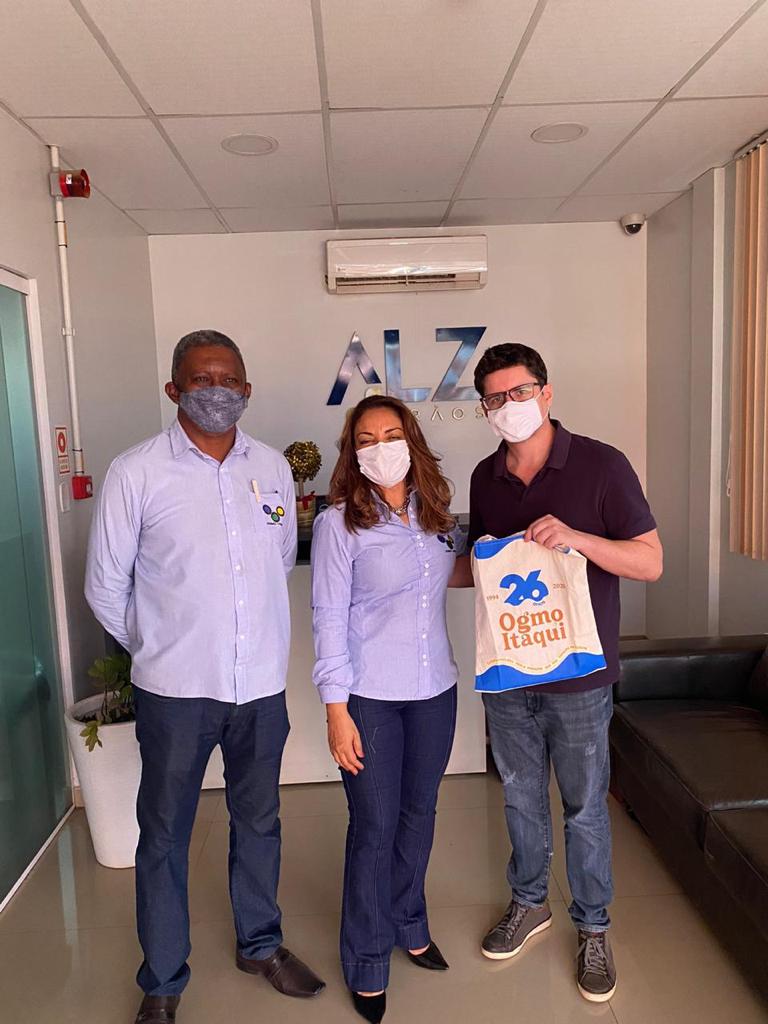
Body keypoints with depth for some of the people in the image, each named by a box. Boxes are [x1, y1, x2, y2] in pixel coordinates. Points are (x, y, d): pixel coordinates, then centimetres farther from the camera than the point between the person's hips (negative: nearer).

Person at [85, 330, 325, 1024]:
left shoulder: (273, 467, 2)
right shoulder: (136, 472, -8)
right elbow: (106, 588, -2)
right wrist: (159, 649, 8)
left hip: (262, 683, 4)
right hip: (176, 689, -3)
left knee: (259, 821, 20)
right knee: (165, 835, 12)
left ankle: (260, 944, 43)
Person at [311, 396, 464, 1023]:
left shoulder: (436, 514, 3)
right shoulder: (339, 523, -11)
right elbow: (329, 617, -12)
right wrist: (336, 708, -14)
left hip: (435, 691, 5)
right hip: (371, 698, -4)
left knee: (419, 814, 19)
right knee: (375, 826, 7)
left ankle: (409, 925, 44)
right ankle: (367, 961, 30)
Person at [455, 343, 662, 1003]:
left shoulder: (600, 465, -11)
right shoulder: (486, 477, 3)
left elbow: (651, 561, -11)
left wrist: (577, 537, -26)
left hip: (578, 676, -4)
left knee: (584, 807, 12)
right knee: (521, 796, 19)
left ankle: (593, 929, 35)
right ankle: (529, 904, 43)